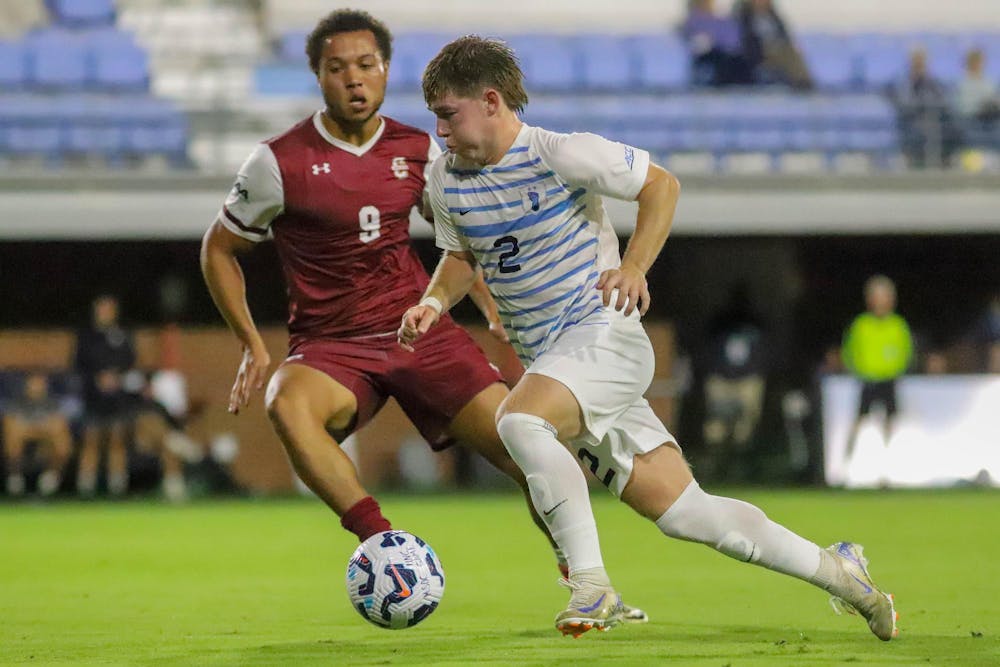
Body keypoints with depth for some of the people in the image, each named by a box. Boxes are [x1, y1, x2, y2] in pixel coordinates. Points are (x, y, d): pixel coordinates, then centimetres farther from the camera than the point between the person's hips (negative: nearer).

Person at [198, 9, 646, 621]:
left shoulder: (417, 151, 4)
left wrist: (498, 316, 12)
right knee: (290, 405, -39)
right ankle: (384, 544, -41)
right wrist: (253, 344, -4)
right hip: (330, 346, -3)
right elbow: (219, 249, 5)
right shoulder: (281, 163, -8)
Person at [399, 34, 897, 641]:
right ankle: (838, 572, 15)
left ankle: (592, 585, -24)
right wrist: (435, 302, 1)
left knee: (519, 420, -34)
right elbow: (462, 256, 22)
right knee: (681, 511, 1)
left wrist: (634, 267, -16)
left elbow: (661, 184, -4)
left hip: (605, 339, -6)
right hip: (545, 359, 6)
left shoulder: (560, 155, -13)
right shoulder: (447, 179, 5)